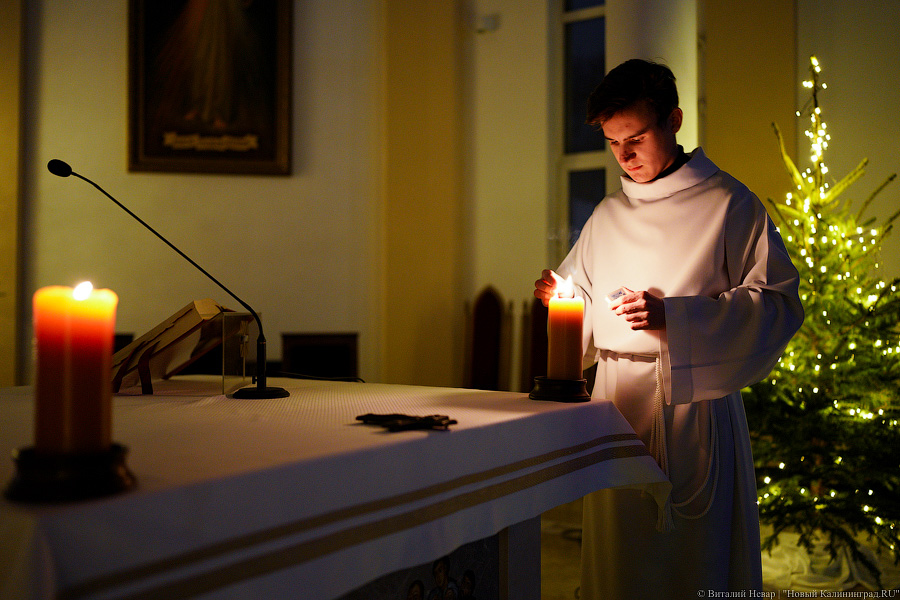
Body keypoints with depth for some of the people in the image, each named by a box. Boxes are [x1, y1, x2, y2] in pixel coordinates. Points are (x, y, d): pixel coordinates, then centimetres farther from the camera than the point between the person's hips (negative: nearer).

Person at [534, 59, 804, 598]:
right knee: (617, 556, 8)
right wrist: (560, 296, 0)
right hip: (615, 402, 5)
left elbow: (779, 303, -9)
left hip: (693, 402, -4)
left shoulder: (729, 204, -2)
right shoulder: (607, 215, 14)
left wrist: (672, 317, -18)